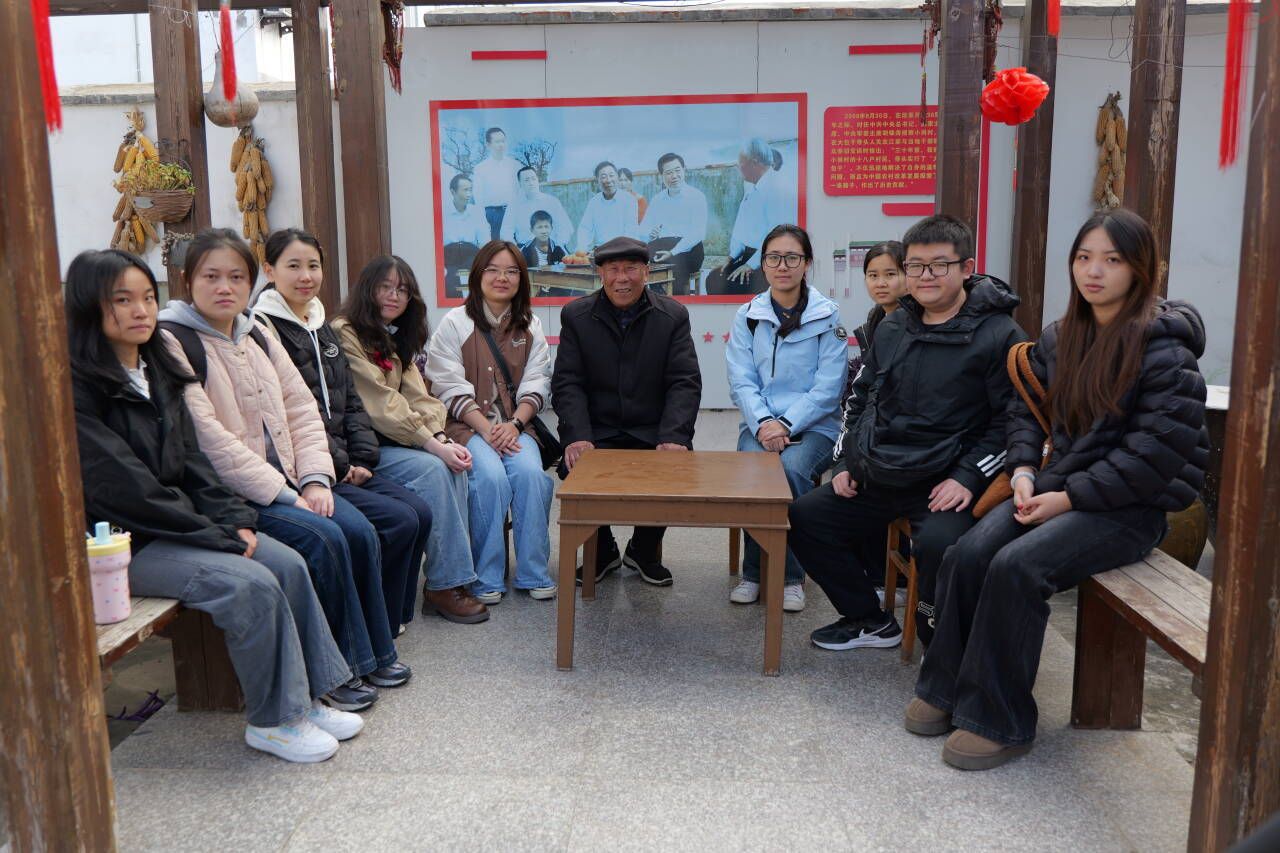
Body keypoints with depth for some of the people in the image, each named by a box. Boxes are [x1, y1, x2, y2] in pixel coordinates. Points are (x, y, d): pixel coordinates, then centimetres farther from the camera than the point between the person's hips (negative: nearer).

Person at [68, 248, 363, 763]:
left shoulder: (159, 372, 11)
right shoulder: (75, 389, -15)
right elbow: (127, 489, -20)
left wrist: (234, 520, -3)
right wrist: (218, 537, -18)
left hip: (178, 524, 8)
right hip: (121, 544, -8)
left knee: (289, 563, -10)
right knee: (251, 584, -23)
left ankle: (305, 698, 1)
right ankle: (271, 721, -6)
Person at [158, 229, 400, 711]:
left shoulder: (257, 336, 13)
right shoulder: (172, 343, -11)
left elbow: (302, 410, 11)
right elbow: (208, 440, -19)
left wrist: (314, 478, -5)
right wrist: (286, 495, -19)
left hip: (281, 480, 7)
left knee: (359, 530, -11)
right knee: (322, 539, -23)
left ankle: (373, 653, 5)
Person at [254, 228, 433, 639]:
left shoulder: (322, 328, 18)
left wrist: (361, 459, 3)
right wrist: (337, 465, -14)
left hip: (344, 466, 8)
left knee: (420, 512, -5)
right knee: (399, 521, -18)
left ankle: (396, 615, 10)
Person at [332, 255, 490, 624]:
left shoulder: (395, 338, 19)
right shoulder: (344, 334, -10)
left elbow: (419, 396, 7)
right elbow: (380, 405, -18)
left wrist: (441, 438, -11)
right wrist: (432, 445, -20)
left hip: (391, 440, 8)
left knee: (453, 465, -17)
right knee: (432, 470, -26)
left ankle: (455, 575, -16)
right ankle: (444, 585, -19)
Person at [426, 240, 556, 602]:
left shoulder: (530, 327, 13)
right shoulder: (454, 324, 2)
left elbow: (536, 385, 6)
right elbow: (451, 388, -5)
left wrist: (514, 423, -13)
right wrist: (486, 428, -17)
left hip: (516, 424, 3)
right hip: (465, 424, -3)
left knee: (531, 473, -27)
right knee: (491, 476, -30)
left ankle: (533, 573, -15)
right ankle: (486, 577, -15)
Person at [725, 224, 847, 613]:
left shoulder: (827, 315, 2)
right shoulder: (747, 316, 9)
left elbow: (828, 386, -4)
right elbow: (741, 381, 2)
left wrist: (787, 424, -17)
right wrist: (763, 423, -16)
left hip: (814, 425, -1)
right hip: (760, 423, 2)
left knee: (792, 468, -33)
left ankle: (789, 576, -14)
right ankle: (755, 572, -9)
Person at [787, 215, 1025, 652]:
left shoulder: (999, 336, -7)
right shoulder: (891, 329, 13)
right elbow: (859, 398, 22)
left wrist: (968, 478, -18)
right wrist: (847, 462, 12)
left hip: (944, 484, -7)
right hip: (874, 477, 7)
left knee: (938, 543, -35)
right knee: (802, 518, 2)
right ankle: (871, 622, 17)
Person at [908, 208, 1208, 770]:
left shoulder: (1163, 347, -12)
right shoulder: (1061, 338, 10)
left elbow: (1160, 449, -18)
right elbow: (1026, 410, 17)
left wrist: (1070, 497, -19)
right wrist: (1023, 472, -2)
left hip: (1131, 506, -6)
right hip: (1059, 488, 6)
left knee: (1017, 567, -28)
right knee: (966, 555, -18)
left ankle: (999, 721, -13)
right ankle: (947, 687, -2)